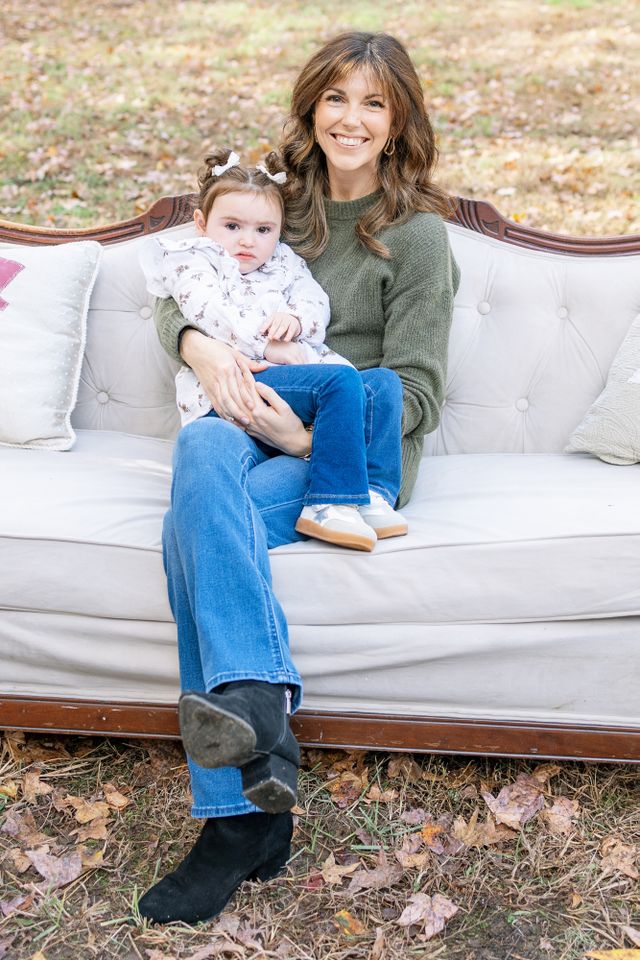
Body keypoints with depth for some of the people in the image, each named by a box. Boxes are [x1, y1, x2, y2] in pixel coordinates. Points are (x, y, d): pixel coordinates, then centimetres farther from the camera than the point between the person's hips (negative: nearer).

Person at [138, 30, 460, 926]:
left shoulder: (417, 233, 1)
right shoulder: (285, 200, 17)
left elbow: (415, 391, -5)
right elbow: (175, 289, 16)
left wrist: (311, 433, -20)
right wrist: (200, 345, -8)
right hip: (255, 423, 4)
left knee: (193, 521, -32)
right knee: (201, 448, -34)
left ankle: (241, 814, -36)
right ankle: (253, 699, -43)